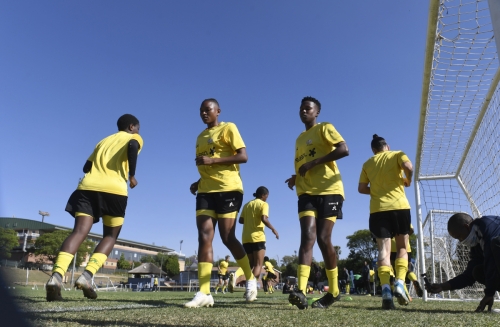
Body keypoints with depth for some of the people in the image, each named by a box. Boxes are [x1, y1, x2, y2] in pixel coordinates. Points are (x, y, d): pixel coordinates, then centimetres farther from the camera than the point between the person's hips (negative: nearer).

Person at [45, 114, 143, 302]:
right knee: (110, 237, 9)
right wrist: (131, 176, -2)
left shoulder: (104, 141, 31)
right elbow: (133, 147, -10)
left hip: (87, 187, 4)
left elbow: (87, 167, 24)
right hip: (114, 190, -4)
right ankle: (87, 275, -10)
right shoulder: (134, 138, 16)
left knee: (79, 232, -6)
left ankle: (57, 275, -27)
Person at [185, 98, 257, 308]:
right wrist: (199, 182, 11)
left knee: (228, 238, -4)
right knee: (204, 237, -6)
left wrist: (212, 160, -18)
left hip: (228, 189, -6)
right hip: (206, 191, 6)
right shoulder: (200, 137, 21)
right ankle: (204, 292, -7)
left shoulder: (228, 128, 0)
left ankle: (250, 279, 19)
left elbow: (243, 157, -11)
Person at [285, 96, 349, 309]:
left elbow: (344, 150, -14)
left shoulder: (325, 128, 3)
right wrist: (296, 177, 11)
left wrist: (313, 163, -17)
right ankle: (301, 291, -23)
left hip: (329, 190, -5)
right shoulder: (299, 139, 24)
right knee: (307, 237, -12)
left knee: (323, 239, -5)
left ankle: (333, 291, 13)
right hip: (306, 193, 5)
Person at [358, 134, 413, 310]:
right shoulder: (397, 155, 10)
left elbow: (361, 188, 9)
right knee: (402, 248, 11)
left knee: (384, 249, -2)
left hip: (378, 209, 1)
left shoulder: (367, 164, 15)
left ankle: (386, 289, -19)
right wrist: (408, 180, 8)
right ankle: (400, 283, -8)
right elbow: (408, 167, -11)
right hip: (399, 206, -1)